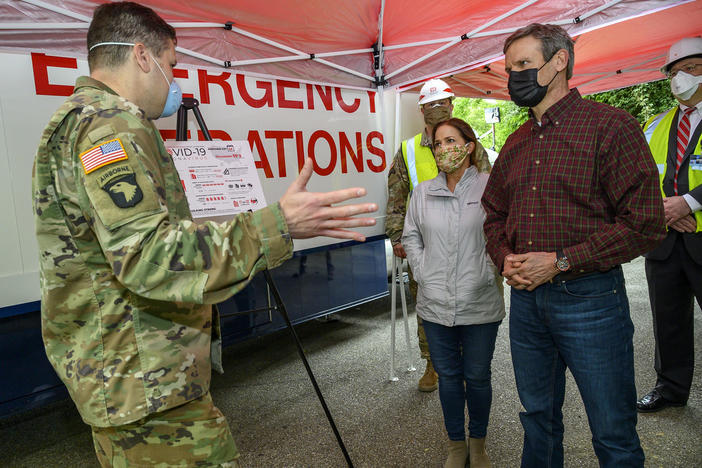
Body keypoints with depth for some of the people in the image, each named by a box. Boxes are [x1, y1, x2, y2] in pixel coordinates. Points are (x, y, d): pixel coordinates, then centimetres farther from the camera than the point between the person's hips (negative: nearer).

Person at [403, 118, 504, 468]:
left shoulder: (489, 188, -5)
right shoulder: (422, 192, 5)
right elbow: (410, 237, 12)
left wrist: (486, 274, -9)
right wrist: (422, 273, 3)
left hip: (480, 304, -2)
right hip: (435, 304, 3)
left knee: (477, 377, 12)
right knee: (448, 376, 15)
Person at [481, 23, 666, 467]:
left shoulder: (611, 126, -8)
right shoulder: (515, 144, 12)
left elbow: (645, 224, -14)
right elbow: (495, 215, 18)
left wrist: (560, 261, -17)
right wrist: (506, 258, -2)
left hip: (589, 298, -5)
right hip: (526, 297, 6)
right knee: (538, 415, 21)